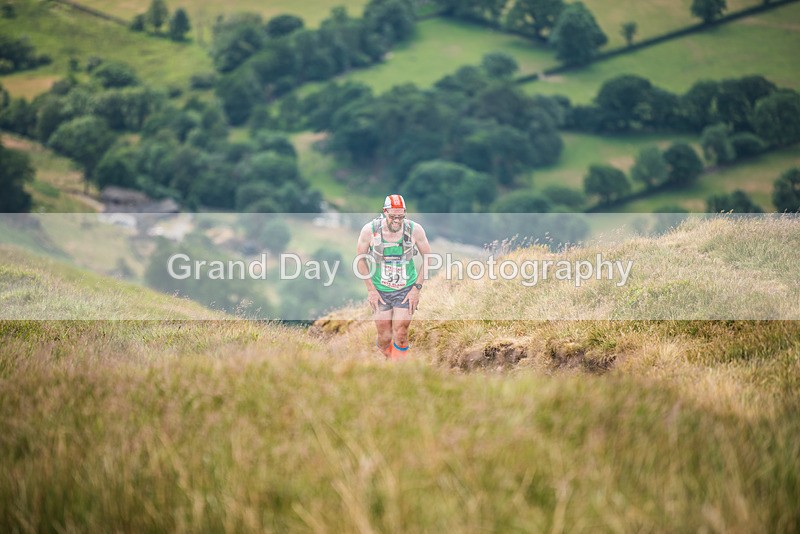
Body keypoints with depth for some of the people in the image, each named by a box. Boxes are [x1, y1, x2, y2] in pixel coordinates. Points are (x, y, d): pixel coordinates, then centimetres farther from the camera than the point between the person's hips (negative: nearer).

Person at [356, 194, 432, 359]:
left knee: (401, 335, -9)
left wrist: (417, 288, -6)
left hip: (406, 290, 0)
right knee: (385, 337, 3)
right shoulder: (370, 230, -15)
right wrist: (370, 289, -4)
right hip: (380, 290, 0)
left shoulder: (415, 230, -15)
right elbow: (360, 258, -1)